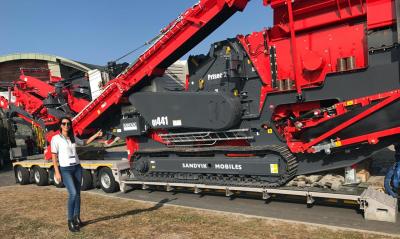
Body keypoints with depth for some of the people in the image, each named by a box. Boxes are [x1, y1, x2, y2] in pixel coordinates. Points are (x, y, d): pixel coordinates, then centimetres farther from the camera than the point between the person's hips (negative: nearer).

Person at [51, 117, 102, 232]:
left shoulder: (73, 138, 8)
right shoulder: (56, 138, -6)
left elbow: (84, 142, 27)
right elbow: (54, 156, -6)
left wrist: (96, 135, 17)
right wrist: (57, 172, -11)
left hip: (77, 168, 5)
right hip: (65, 169, -5)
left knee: (77, 194, 8)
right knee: (73, 193, -18)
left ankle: (77, 218, 20)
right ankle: (70, 221, -6)